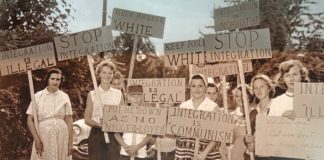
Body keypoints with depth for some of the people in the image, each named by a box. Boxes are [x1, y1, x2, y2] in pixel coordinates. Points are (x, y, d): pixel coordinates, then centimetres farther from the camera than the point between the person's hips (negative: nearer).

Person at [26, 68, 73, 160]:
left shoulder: (64, 97, 3)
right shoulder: (38, 96, 0)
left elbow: (68, 120, 4)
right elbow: (30, 120, 0)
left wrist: (70, 142, 0)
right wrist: (37, 139, -10)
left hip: (61, 137, 1)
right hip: (43, 136, -1)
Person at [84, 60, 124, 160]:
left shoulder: (118, 94, 8)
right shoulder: (92, 95, 3)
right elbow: (87, 119, 1)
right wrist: (99, 124, -17)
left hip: (114, 136, 1)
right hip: (97, 136, -1)